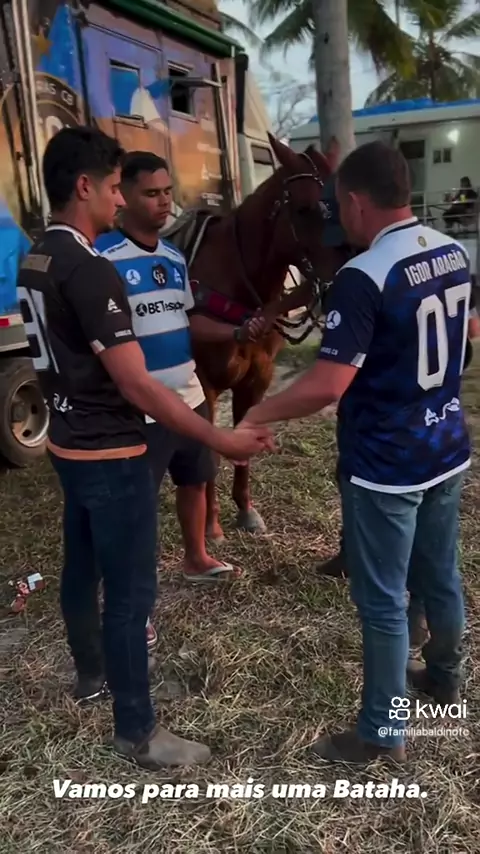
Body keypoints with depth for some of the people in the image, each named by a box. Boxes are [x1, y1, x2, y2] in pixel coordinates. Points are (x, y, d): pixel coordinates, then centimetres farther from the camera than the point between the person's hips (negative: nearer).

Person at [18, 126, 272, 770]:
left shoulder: (37, 259, 7)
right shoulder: (90, 271, -23)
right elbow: (136, 386, -26)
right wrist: (221, 439, -23)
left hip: (69, 443, 10)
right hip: (111, 454, -10)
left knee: (82, 568, 23)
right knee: (131, 592, 2)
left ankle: (91, 674, 44)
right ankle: (136, 732, 18)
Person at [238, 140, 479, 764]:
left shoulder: (363, 277, -23)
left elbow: (327, 386, -28)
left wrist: (257, 415, -15)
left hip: (385, 469, -8)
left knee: (382, 601, 7)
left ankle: (383, 732, 24)